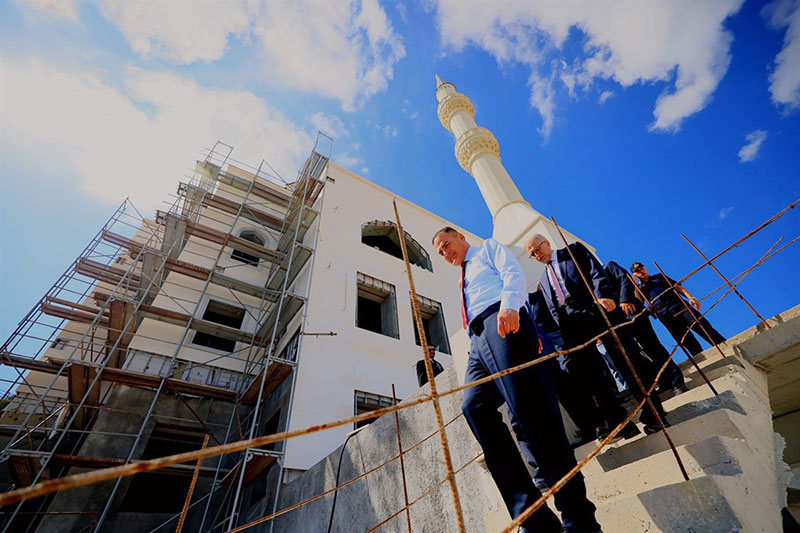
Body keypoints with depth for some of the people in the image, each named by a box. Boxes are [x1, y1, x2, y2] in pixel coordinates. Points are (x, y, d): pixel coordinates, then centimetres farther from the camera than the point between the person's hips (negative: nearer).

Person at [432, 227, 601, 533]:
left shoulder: (488, 248, 19)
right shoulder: (463, 281, 37)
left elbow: (512, 273, 1)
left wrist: (508, 305, -19)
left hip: (502, 323, -6)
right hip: (477, 340, 7)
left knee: (526, 406, -18)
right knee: (473, 406, -14)